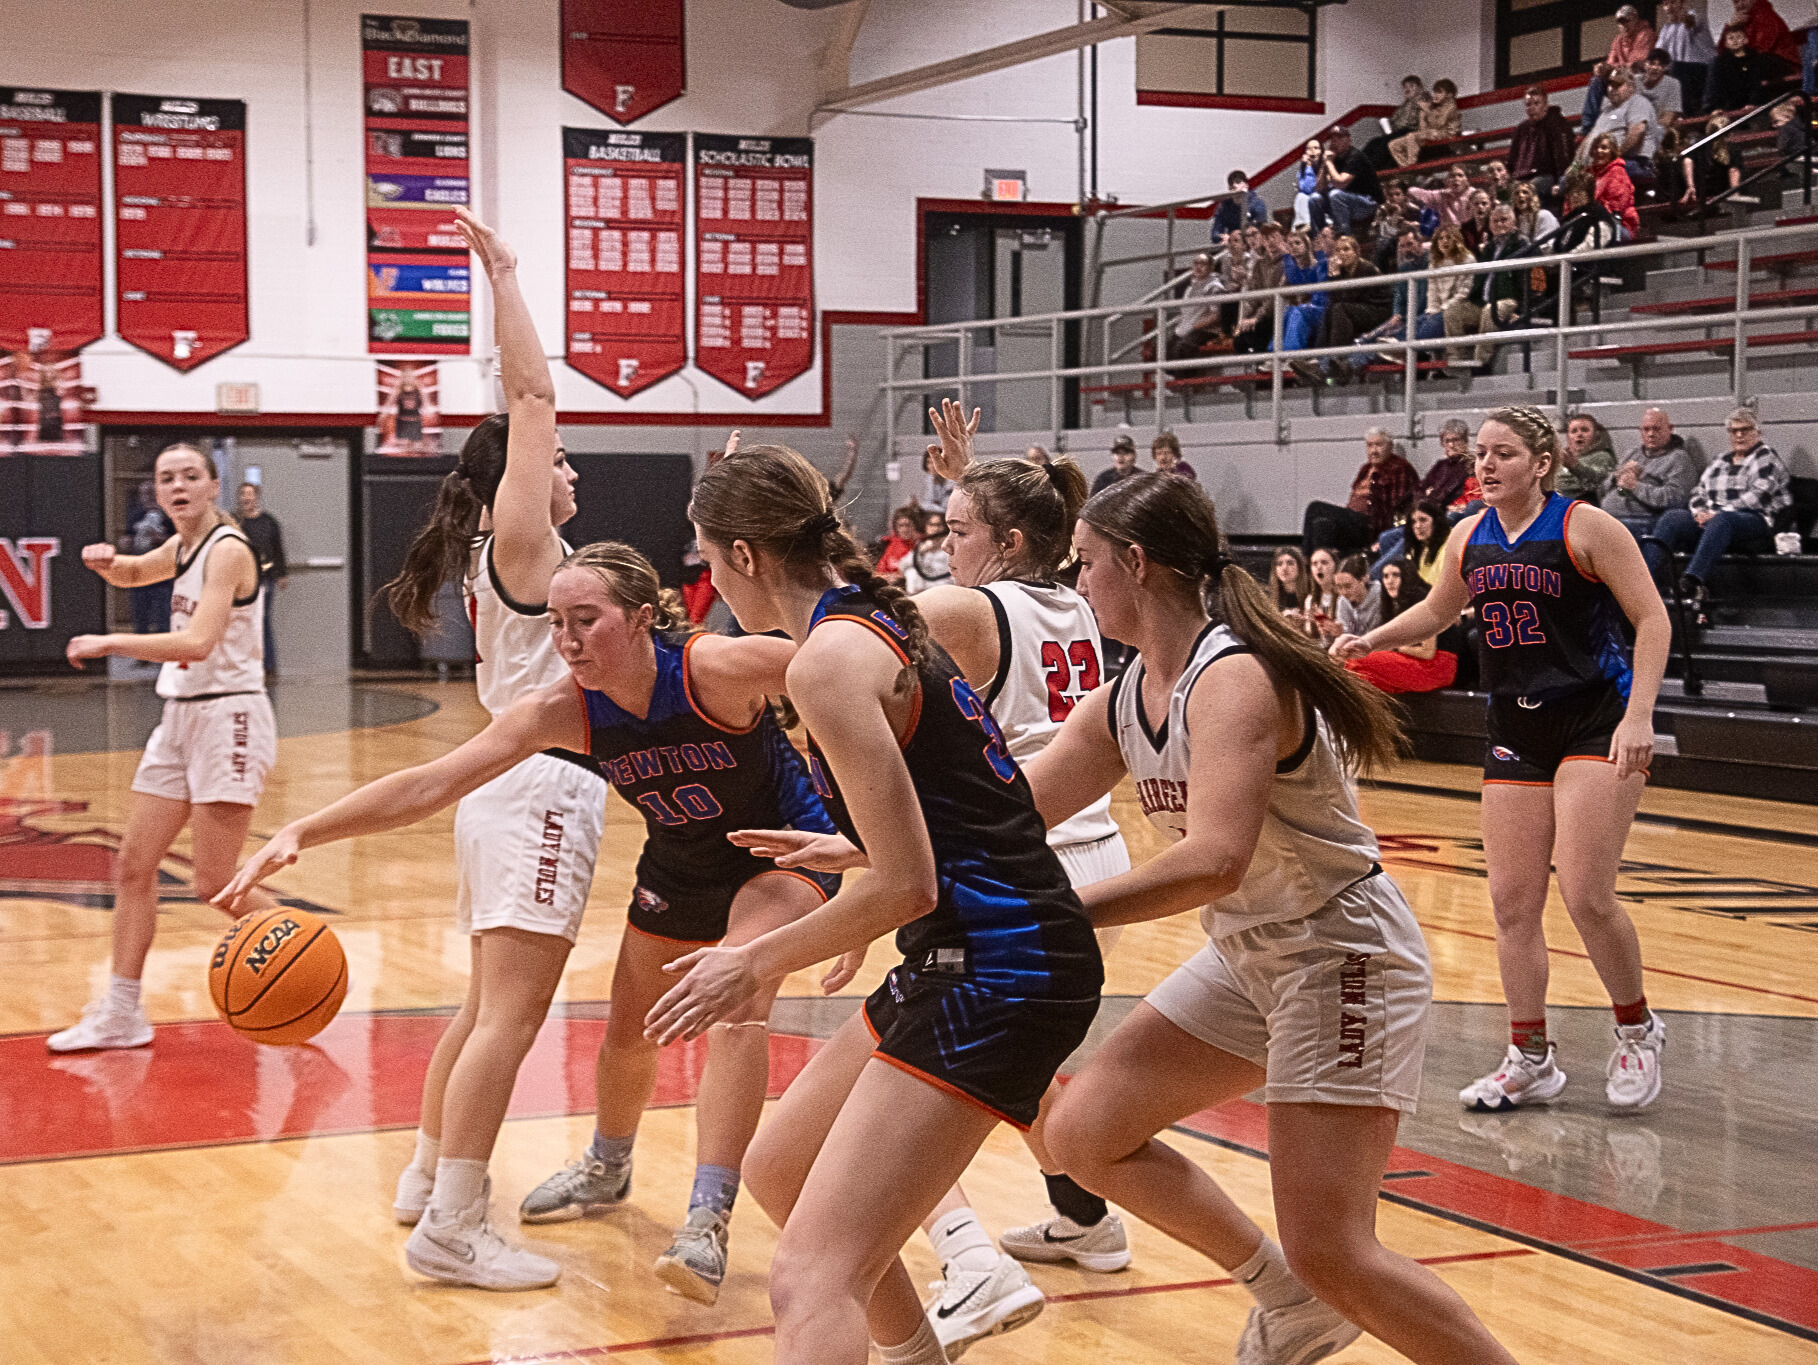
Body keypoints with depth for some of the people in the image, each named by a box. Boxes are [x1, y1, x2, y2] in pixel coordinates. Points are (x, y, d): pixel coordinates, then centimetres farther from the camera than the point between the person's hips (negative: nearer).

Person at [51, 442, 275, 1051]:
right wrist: (106, 560, 8)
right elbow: (131, 574, 32)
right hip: (180, 718, 9)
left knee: (212, 883, -9)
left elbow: (198, 643, -28)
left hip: (228, 717, -9)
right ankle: (120, 1013, 15)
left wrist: (109, 643, -24)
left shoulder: (227, 549, -16)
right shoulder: (183, 547, 10)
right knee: (133, 864, 8)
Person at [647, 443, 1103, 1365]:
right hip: (965, 954, 10)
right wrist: (848, 852, 36)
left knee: (809, 1284, -19)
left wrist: (754, 963, -8)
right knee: (779, 1170, 27)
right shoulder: (880, 617, 13)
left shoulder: (830, 657, -15)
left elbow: (906, 884, -18)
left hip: (993, 972, -10)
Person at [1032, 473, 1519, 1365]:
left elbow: (1213, 861, -36)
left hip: (1343, 956, -9)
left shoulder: (1234, 679, -23)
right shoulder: (1123, 700, 4)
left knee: (1330, 1255, -15)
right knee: (1085, 1133, 8)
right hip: (1248, 955, 9)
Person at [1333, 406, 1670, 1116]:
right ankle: (1531, 1060, 13)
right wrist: (1370, 640, 8)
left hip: (1596, 724, -6)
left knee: (1586, 896, -12)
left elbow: (1652, 618, -11)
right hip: (1516, 732, 6)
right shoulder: (1470, 538, 6)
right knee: (1512, 899, 2)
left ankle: (1637, 1031, 13)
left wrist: (1638, 715, -20)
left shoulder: (1585, 527, -10)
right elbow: (1436, 611, 25)